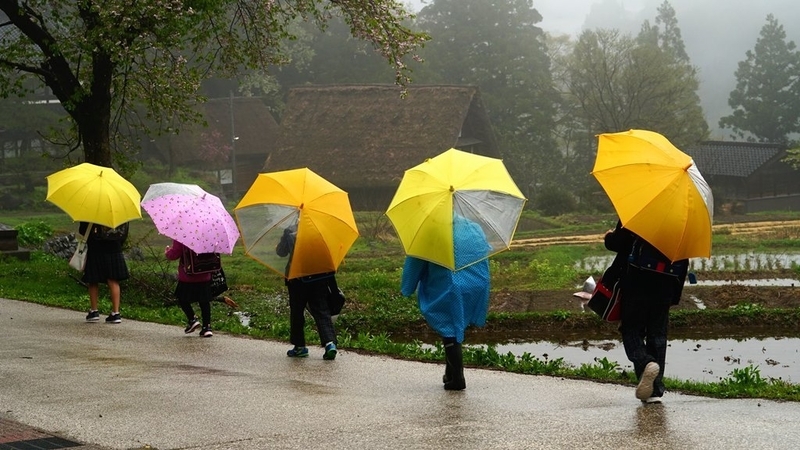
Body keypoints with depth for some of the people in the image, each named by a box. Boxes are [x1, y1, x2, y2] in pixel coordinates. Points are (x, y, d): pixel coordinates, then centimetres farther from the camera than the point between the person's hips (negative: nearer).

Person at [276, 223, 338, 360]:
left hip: (296, 278, -1)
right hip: (319, 277, 2)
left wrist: (276, 247, 26)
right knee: (321, 311, 1)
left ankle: (299, 346, 16)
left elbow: (281, 252, 5)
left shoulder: (289, 231, -5)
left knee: (296, 312, 11)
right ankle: (330, 343, -15)